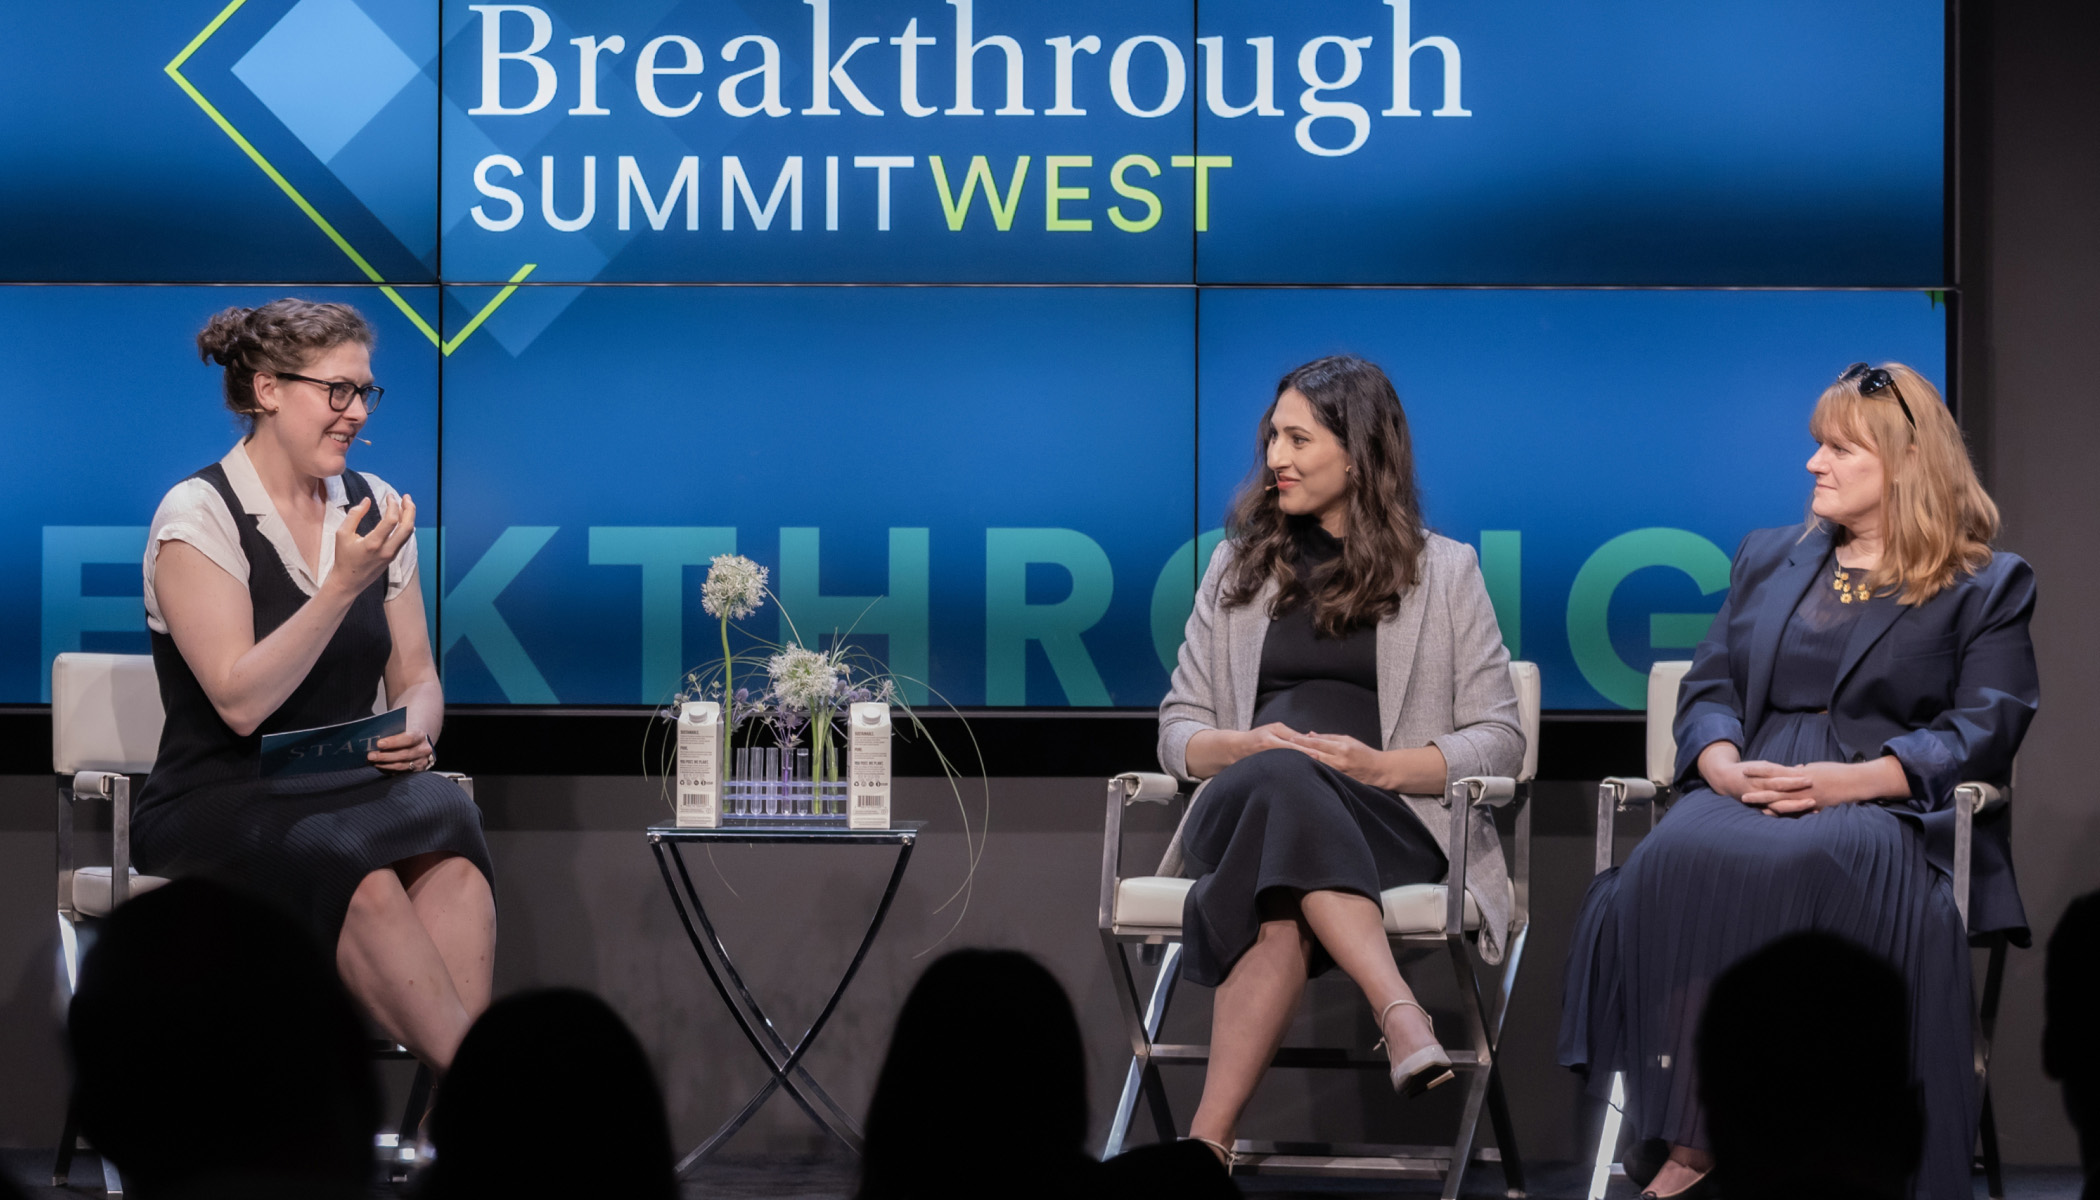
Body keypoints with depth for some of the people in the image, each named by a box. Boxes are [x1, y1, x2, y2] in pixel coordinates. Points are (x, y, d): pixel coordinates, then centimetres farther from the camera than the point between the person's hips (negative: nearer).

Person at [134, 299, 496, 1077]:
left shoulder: (372, 507, 11)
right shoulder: (197, 516, -6)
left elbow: (416, 677, 17)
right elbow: (241, 703, -15)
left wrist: (415, 733, -7)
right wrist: (345, 584, -21)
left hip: (346, 795, 5)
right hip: (220, 804, -5)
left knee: (448, 843, -32)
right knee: (364, 873, -37)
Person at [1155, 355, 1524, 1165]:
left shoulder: (1442, 570, 15)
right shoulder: (1238, 568, 23)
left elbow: (1500, 739, 8)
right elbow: (1177, 731, 19)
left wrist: (1381, 765, -10)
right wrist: (1247, 746, -6)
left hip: (1389, 820, -2)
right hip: (1242, 809, 2)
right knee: (1277, 778, -40)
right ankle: (1400, 1015, -52)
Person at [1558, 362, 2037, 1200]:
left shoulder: (1988, 587, 13)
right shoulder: (1768, 558, 27)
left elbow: (1983, 731, 0)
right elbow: (1708, 686, 19)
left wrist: (1849, 781, -16)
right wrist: (1722, 762, -6)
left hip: (1887, 810, -4)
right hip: (1749, 791, 4)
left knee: (1808, 868, -41)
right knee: (1676, 860, -34)